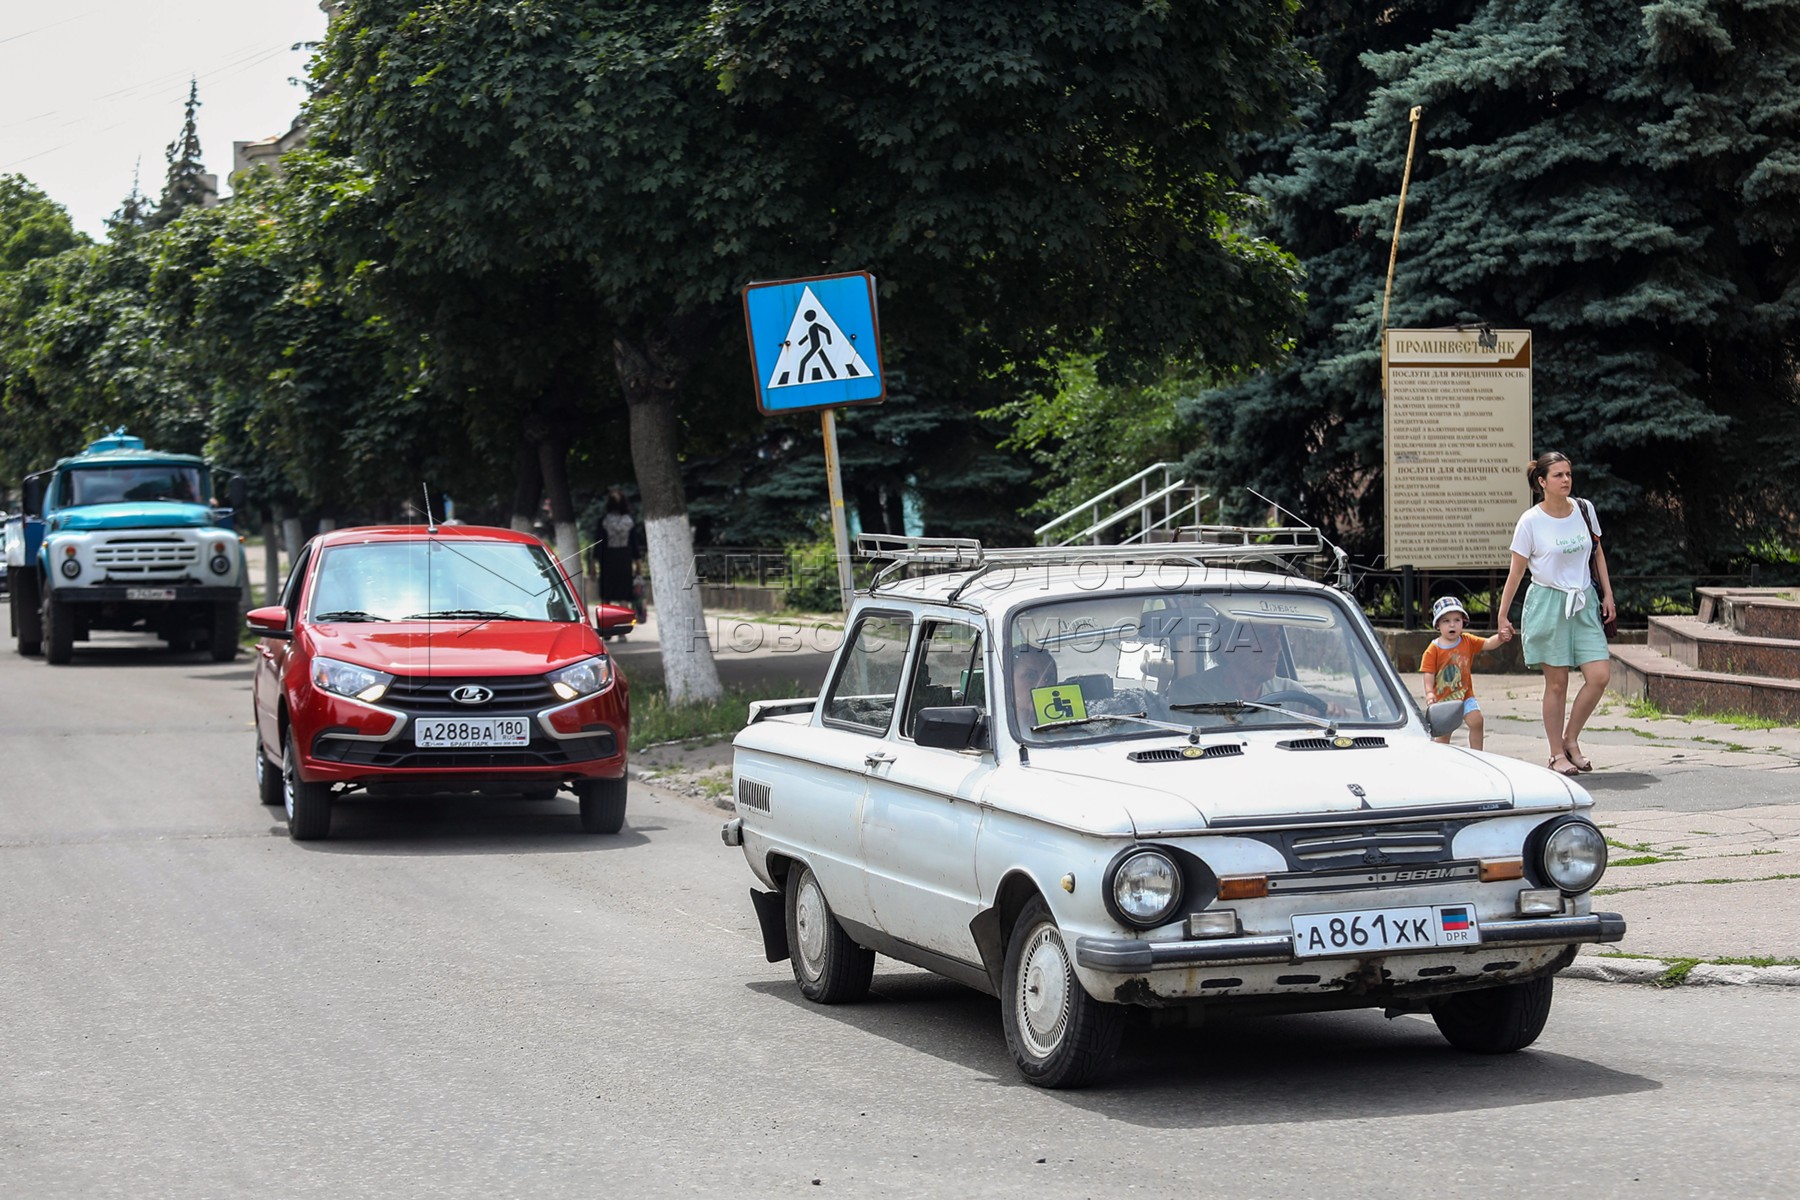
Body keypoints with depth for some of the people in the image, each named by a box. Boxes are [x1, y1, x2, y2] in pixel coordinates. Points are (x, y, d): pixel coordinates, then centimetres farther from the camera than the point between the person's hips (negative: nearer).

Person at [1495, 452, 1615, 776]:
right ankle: (1557, 754, 9)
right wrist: (1503, 616, -1)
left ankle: (1571, 740, 10)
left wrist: (1607, 594, 13)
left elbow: (1597, 552, 18)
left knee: (1600, 675, -7)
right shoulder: (1530, 522, -7)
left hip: (1584, 603, 4)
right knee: (1557, 682, -1)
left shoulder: (1584, 510, 4)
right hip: (1547, 602, -4)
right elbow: (1516, 571, -1)